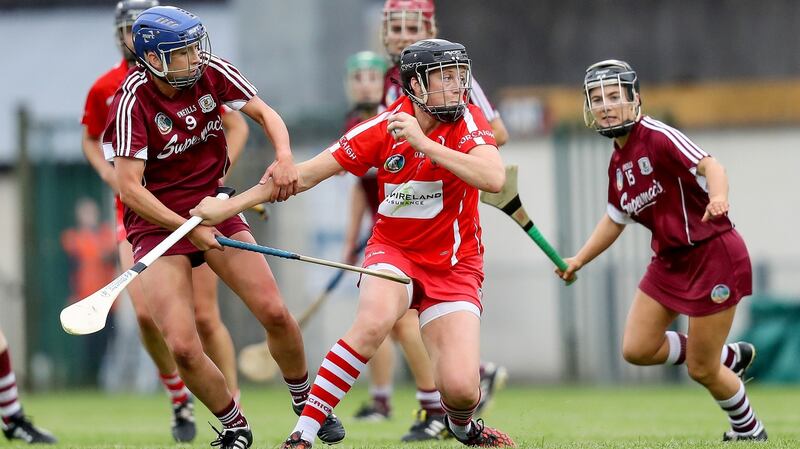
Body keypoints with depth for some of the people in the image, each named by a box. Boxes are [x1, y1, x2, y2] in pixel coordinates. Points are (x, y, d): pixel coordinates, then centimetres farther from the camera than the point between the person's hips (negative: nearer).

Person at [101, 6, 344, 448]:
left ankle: (306, 402, 19)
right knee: (183, 347, -16)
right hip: (158, 223, -4)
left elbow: (266, 114, -2)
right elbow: (129, 188, -23)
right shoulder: (133, 101, -21)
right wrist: (189, 229, -26)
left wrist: (284, 158, -23)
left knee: (274, 313, -8)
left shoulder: (212, 73, -8)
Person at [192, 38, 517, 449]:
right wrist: (228, 206, -5)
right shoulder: (383, 128, -9)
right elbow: (307, 174, -4)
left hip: (455, 266, 0)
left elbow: (494, 178, -30)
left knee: (460, 388, -16)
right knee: (374, 321, -35)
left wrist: (423, 142, -34)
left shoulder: (467, 120, -11)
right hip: (392, 250, 0)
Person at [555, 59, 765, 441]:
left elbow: (708, 164, -32)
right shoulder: (618, 163, 8)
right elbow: (615, 219, 23)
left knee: (701, 370, -3)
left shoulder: (657, 137, -17)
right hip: (670, 262, 8)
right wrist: (579, 260, 18)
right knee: (637, 349, 2)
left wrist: (717, 197, -53)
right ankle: (730, 357, 22)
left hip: (714, 255, -8)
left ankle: (750, 431, 26)